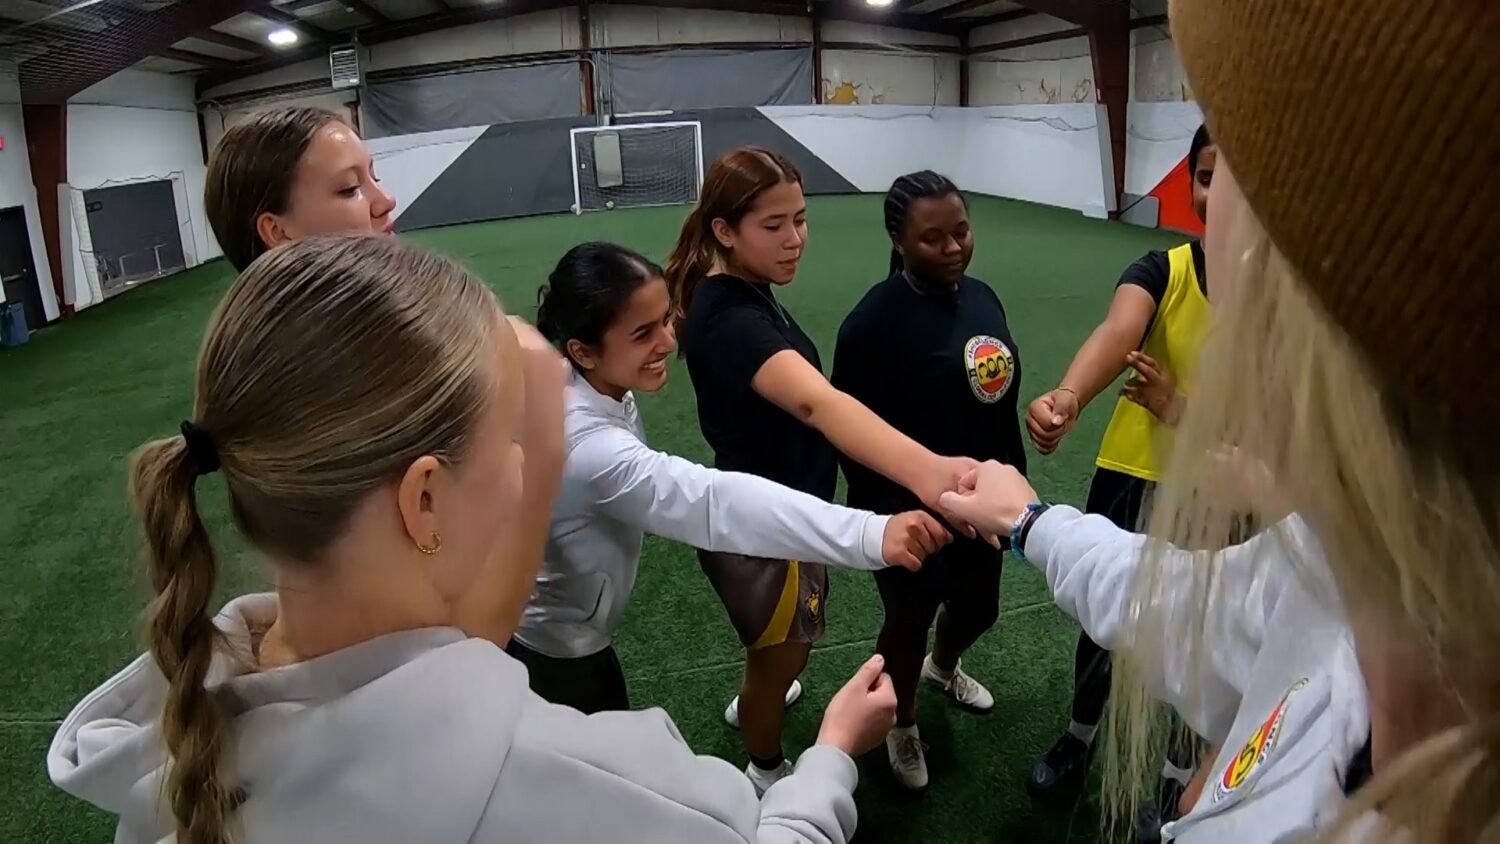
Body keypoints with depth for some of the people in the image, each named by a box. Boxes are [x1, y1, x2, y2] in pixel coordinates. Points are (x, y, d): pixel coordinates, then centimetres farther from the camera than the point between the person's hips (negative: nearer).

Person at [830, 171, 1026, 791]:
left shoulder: (982, 297, 0)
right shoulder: (874, 320, -22)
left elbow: (1001, 403, 10)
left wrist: (1016, 480, 13)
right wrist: (886, 518, -17)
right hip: (911, 511, -7)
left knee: (978, 607, 24)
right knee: (909, 620, 13)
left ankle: (943, 668, 60)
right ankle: (902, 724, 43)